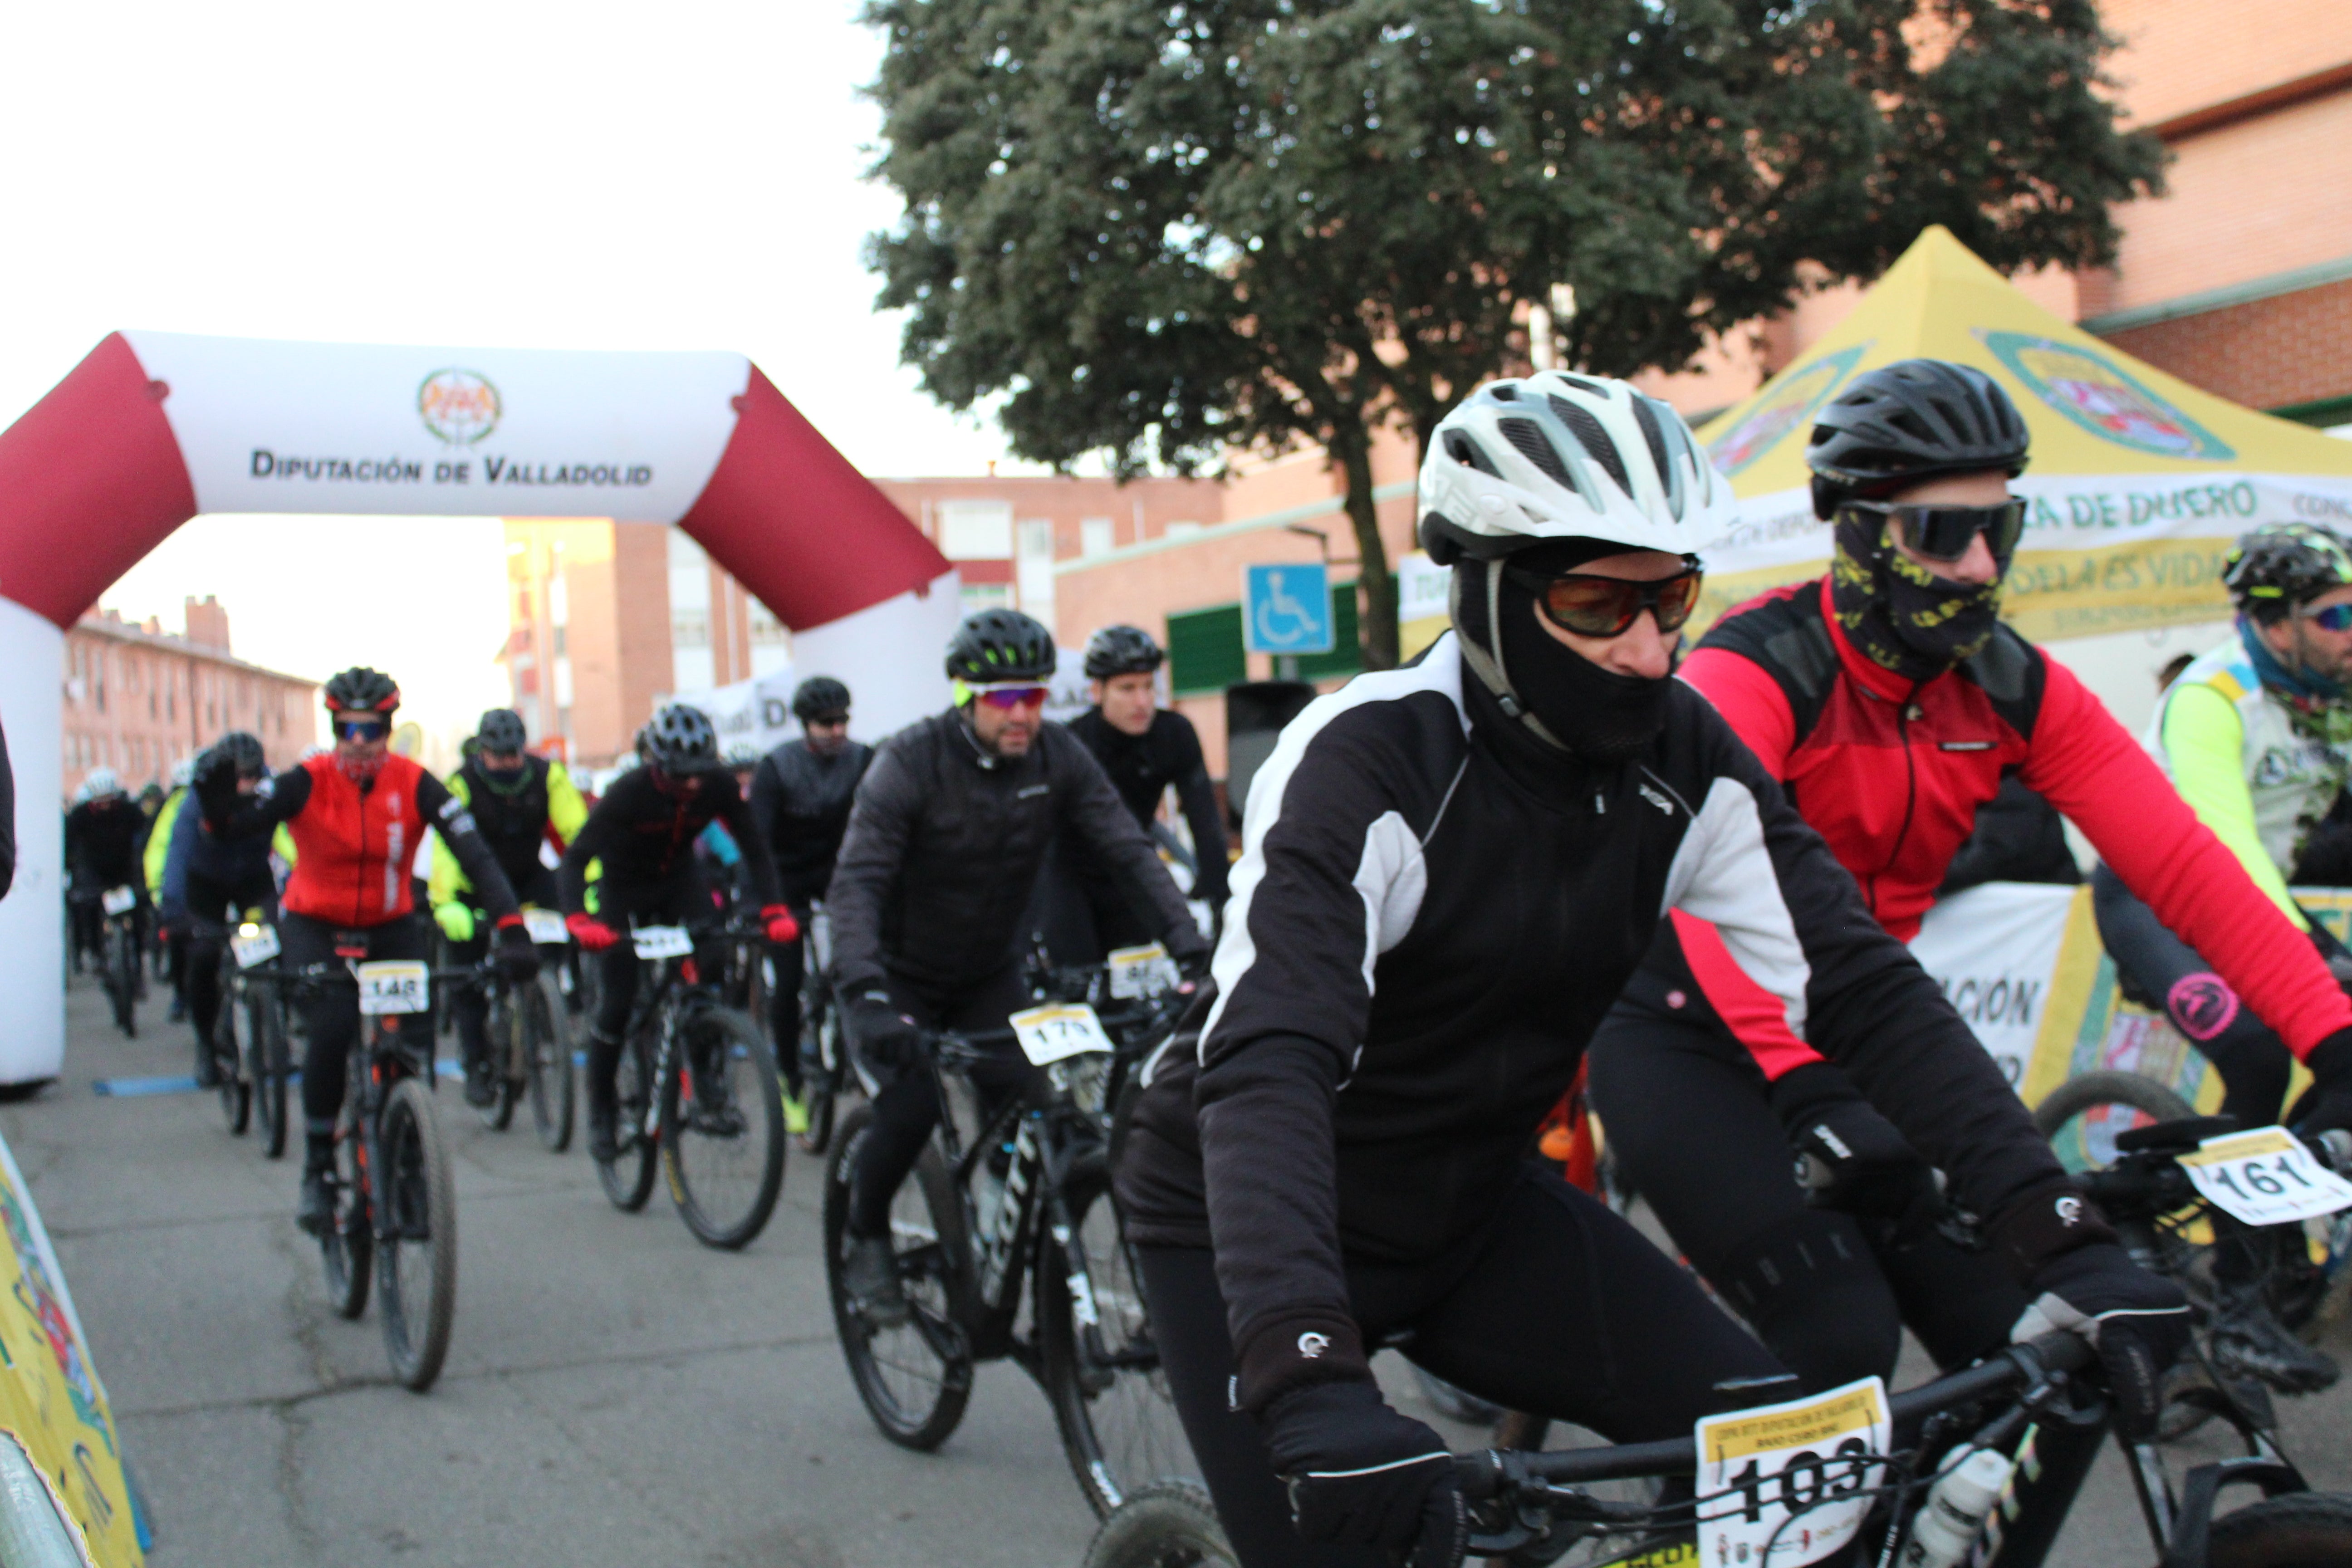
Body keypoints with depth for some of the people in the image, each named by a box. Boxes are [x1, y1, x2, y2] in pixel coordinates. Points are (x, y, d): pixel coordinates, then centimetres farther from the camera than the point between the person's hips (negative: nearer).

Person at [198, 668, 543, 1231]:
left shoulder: (414, 784, -15)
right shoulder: (308, 782, -17)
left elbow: (476, 855, -21)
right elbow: (238, 824, -30)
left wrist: (512, 930, -33)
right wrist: (219, 807, -55)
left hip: (390, 927, 2)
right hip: (315, 926, -2)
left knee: (416, 1036, -16)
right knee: (332, 1029, -25)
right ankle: (318, 1168, -7)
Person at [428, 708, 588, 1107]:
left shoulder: (549, 776, -19)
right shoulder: (462, 784, -25)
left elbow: (578, 831, -27)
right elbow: (447, 844, -35)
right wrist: (445, 903, -49)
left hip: (526, 877, 1)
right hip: (475, 887, -1)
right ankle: (477, 1065, 12)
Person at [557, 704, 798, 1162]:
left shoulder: (719, 784, -24)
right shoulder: (629, 792, -32)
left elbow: (755, 849, -17)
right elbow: (576, 858, -34)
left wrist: (773, 911, -31)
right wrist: (579, 921, -51)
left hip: (678, 878, 2)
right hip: (623, 887, -2)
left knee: (713, 964, -22)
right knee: (617, 1003, -8)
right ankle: (601, 1108, 15)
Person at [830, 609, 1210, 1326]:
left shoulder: (1058, 757, -12)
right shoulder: (911, 762, -23)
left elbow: (1129, 851, -15)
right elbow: (856, 883, -31)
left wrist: (1190, 945, -30)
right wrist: (866, 996, -46)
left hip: (991, 974, 4)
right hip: (901, 976, -4)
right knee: (910, 1108, -22)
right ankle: (866, 1240, 6)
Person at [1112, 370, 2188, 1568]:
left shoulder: (1683, 761, -11)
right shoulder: (1371, 763, -27)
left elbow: (1861, 988, -12)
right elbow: (1267, 1063, -39)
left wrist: (2062, 1236, -23)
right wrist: (1312, 1385, -53)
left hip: (1468, 1208, 5)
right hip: (1251, 1230, -4)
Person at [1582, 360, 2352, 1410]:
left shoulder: (2014, 688, -4)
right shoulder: (1754, 672, -21)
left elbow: (2181, 863, -12)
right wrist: (1808, 1090, -52)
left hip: (1860, 1036, 6)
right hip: (1696, 1039, -6)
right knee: (1840, 1348, -20)